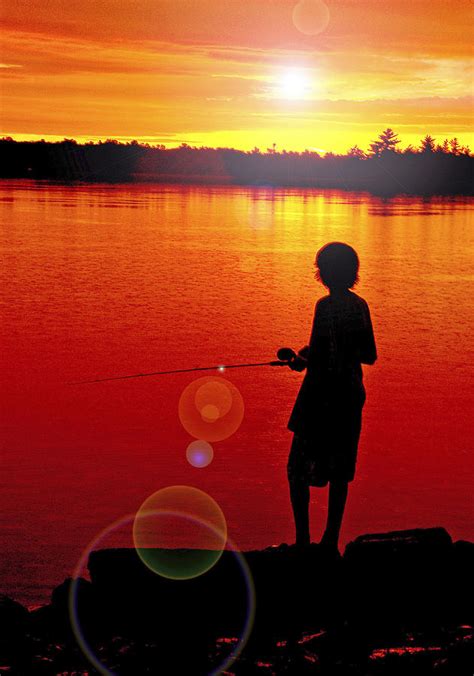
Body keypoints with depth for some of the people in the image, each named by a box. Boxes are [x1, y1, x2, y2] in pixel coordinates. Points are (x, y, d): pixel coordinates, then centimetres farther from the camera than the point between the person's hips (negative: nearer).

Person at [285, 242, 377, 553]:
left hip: (322, 393, -7)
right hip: (351, 394, 7)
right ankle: (331, 541, 18)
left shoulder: (326, 306, -16)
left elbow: (323, 358, -20)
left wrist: (303, 360, 0)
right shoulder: (360, 305, 6)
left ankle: (303, 539, 2)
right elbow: (370, 355, 11)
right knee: (339, 470, 12)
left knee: (299, 468, 4)